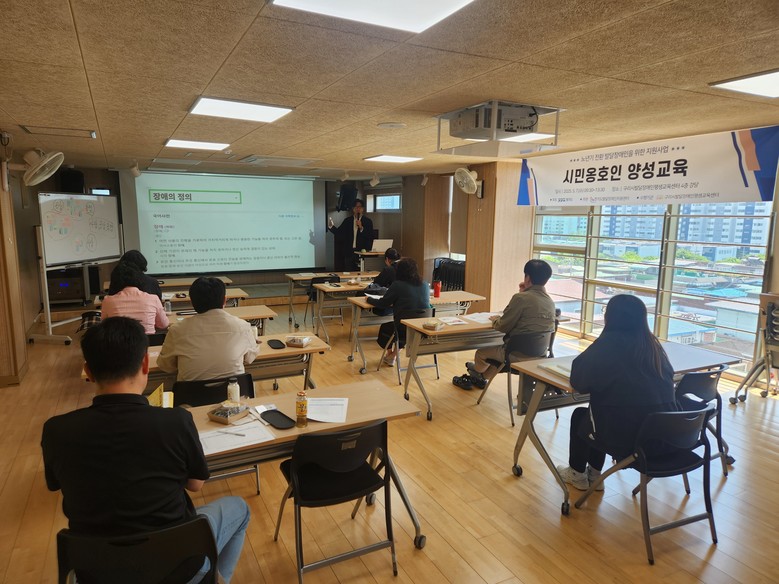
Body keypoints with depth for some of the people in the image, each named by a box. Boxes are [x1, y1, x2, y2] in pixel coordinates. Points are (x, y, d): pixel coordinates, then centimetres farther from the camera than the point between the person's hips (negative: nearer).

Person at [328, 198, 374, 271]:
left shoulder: (368, 222, 2)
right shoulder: (347, 221, 10)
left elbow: (370, 237, -7)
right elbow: (338, 233, 4)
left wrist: (361, 228, -17)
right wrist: (331, 226, -11)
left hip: (362, 252, -2)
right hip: (349, 252, 2)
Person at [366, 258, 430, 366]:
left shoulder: (397, 285, -12)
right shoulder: (425, 285, 3)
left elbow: (383, 303, -3)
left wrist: (369, 299, 16)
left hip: (405, 330, -5)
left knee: (384, 328, 28)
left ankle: (390, 355, 40)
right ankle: (393, 354, 36)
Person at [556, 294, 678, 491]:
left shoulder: (609, 343, -13)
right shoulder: (653, 343, 5)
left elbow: (579, 380, -8)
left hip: (628, 437, -6)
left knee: (580, 416, 22)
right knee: (600, 409, 29)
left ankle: (577, 475, 36)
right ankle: (594, 473, 38)